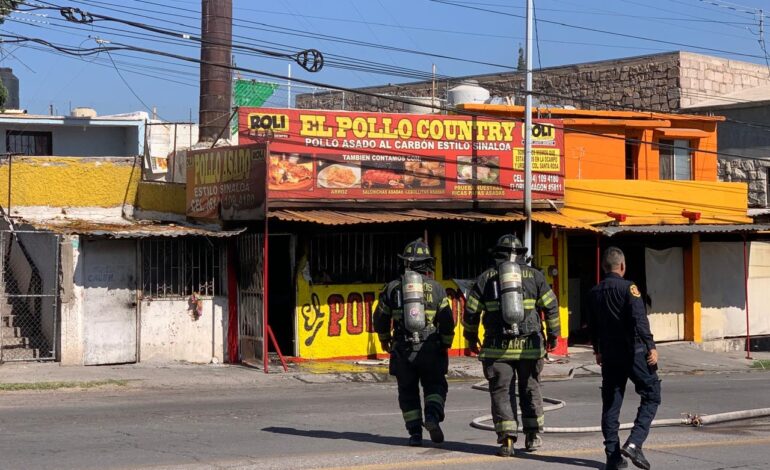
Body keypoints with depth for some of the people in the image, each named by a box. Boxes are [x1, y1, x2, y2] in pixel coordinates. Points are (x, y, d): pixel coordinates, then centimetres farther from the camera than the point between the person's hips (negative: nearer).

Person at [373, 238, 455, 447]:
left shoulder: (392, 288, 4)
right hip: (430, 349, -1)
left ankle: (415, 433, 6)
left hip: (402, 350, 1)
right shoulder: (436, 288, 1)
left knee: (408, 391, 12)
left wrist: (384, 340, 30)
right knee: (435, 386, 12)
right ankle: (433, 416, -15)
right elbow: (447, 322, -1)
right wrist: (446, 346, 13)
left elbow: (381, 318, 12)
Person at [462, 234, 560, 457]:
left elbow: (471, 311, 4)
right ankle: (532, 435, 20)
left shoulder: (485, 278, 3)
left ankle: (507, 439, -5)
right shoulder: (534, 275, 4)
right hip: (529, 346, 1)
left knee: (501, 392, 3)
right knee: (530, 388, 16)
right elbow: (551, 306, 2)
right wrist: (552, 334, 13)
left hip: (497, 347, -1)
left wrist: (471, 337, 18)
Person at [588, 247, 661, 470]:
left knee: (610, 404, 8)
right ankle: (634, 443, -13)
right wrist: (650, 347, -19)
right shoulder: (628, 288, -9)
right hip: (633, 351, -6)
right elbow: (639, 320, -18)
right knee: (651, 395, 3)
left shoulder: (594, 293, 10)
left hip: (609, 355, 6)